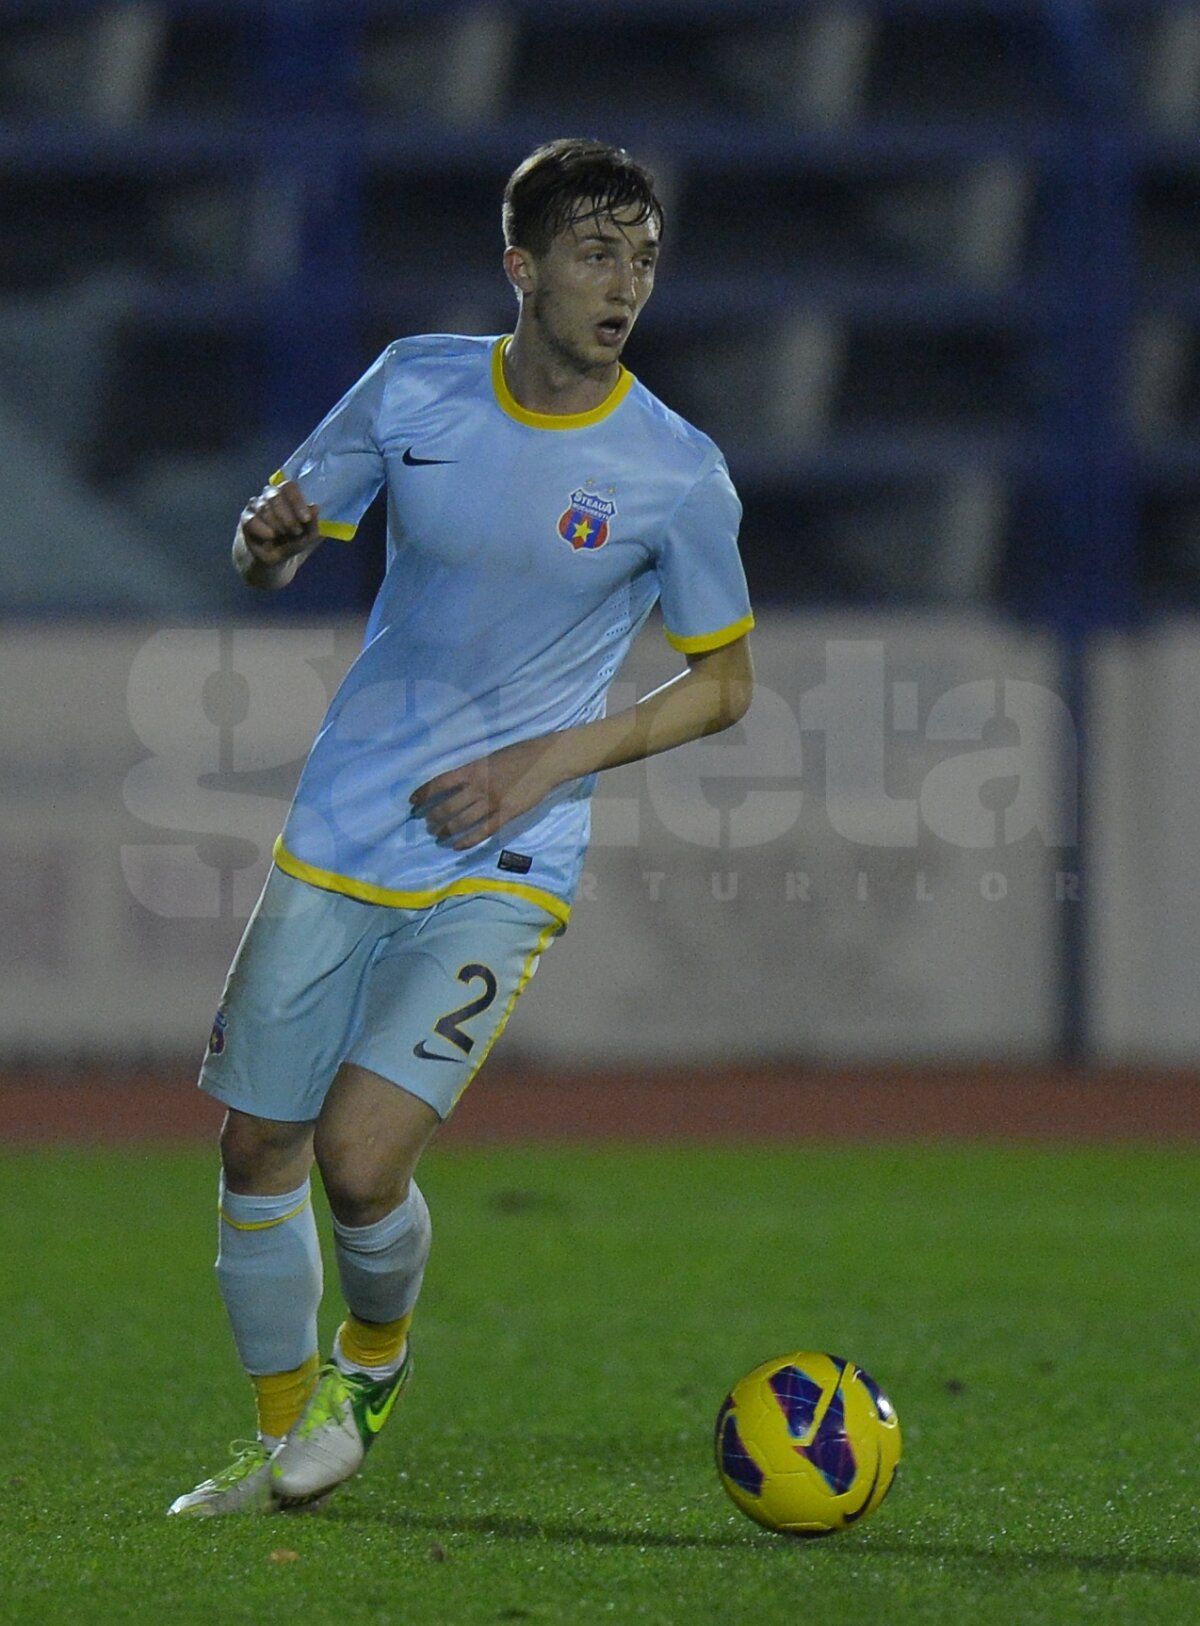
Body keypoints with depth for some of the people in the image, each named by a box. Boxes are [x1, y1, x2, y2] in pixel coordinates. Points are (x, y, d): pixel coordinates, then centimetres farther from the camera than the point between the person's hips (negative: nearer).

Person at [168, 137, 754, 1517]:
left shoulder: (676, 475, -8)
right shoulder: (415, 386, -1)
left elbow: (724, 682, 3)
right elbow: (269, 555, 10)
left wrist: (555, 759, -10)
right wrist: (271, 537, -15)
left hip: (503, 865, -3)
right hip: (338, 836, 3)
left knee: (361, 1157, -17)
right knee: (257, 1148, 5)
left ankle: (375, 1354, 16)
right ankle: (288, 1437, 26)